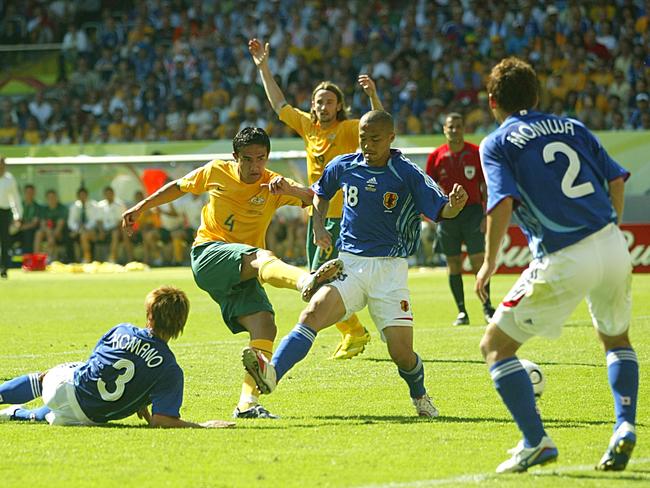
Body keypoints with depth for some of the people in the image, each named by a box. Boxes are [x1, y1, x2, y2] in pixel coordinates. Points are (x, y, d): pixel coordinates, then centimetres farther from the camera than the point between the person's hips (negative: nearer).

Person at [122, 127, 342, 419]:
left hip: (241, 273, 4)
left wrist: (288, 189, -39)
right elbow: (178, 187, 20)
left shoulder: (273, 185, 0)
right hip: (209, 255, -4)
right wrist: (141, 207, 23)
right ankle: (305, 282, -69)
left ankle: (248, 403, -15)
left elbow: (312, 198, -18)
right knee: (262, 257, -35)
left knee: (265, 326, -17)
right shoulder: (216, 172, 2)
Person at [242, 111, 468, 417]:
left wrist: (454, 205, -34)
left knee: (402, 354, -8)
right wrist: (318, 225, 10)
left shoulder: (407, 174, -6)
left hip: (390, 268, -2)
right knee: (313, 313, -25)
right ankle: (272, 373, -42)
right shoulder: (344, 166, 5)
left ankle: (420, 397, 25)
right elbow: (321, 192, 26)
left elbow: (440, 210, -12)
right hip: (349, 263, 3)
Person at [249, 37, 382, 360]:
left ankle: (354, 333, 0)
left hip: (342, 215, -7)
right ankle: (352, 333, 21)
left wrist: (373, 96, -35)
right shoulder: (308, 126, 9)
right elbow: (279, 104, 21)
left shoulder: (348, 129, -8)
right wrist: (263, 67, 20)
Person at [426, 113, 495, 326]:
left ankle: (487, 306, -2)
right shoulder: (436, 156, 5)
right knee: (453, 264, 4)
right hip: (447, 213, 2)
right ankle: (461, 311, 9)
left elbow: (485, 186, 3)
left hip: (472, 210, -2)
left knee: (478, 260, -9)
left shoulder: (476, 153, 1)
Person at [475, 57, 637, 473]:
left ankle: (536, 442, -4)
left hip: (562, 263, -5)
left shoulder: (496, 144, 2)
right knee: (616, 337, 31)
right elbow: (616, 180, 12)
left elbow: (503, 203, -13)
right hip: (612, 247, 5)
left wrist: (490, 263, -3)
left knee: (496, 346, 8)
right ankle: (625, 426, 12)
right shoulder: (572, 127, 16)